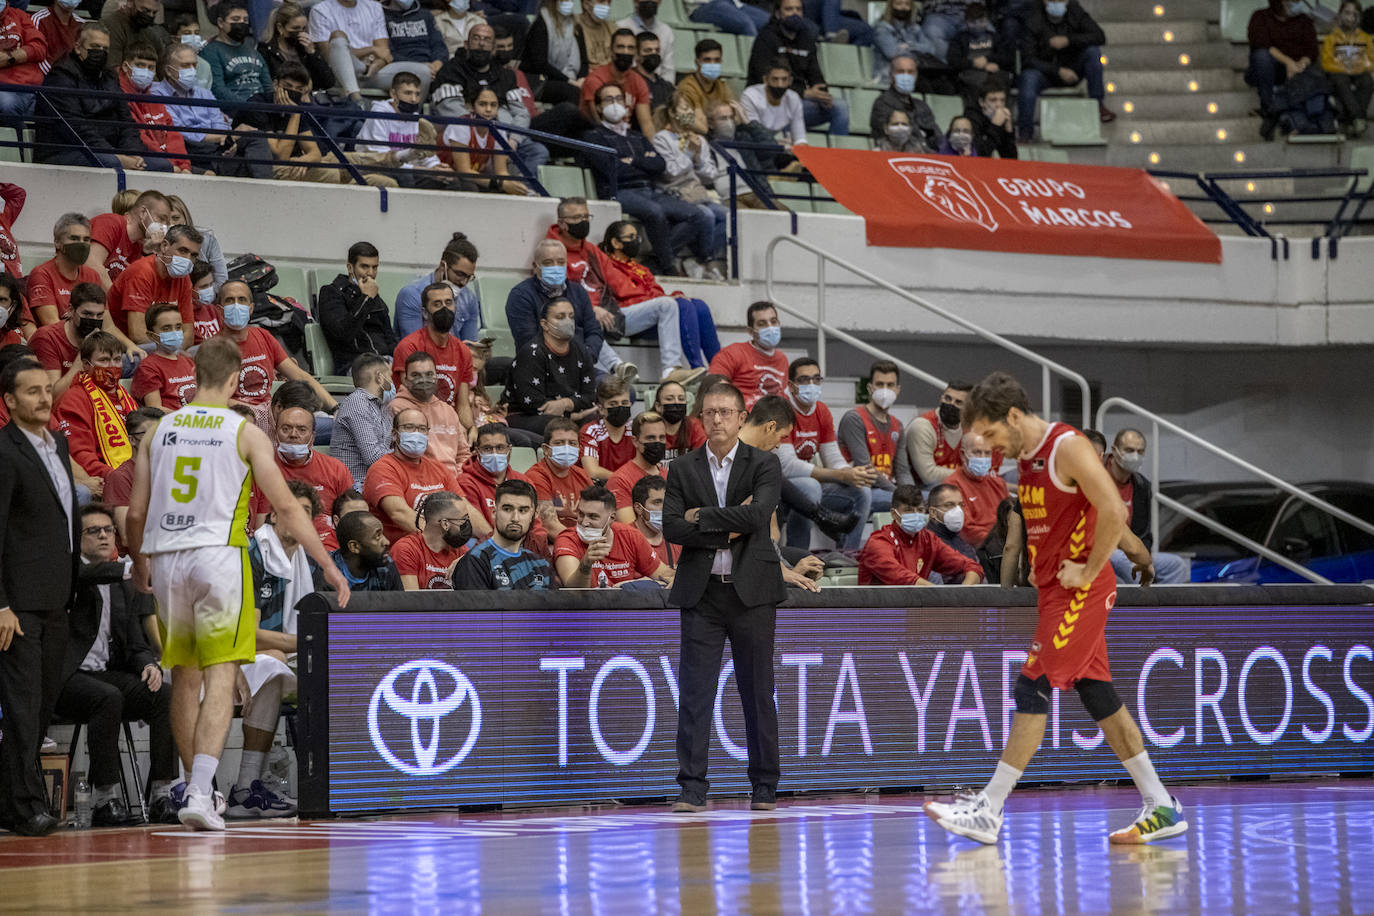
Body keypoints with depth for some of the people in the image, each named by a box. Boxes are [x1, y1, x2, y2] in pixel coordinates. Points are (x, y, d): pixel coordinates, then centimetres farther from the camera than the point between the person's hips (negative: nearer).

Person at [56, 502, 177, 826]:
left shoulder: (124, 586, 20)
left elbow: (136, 642, 16)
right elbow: (81, 576, -24)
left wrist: (149, 665, -6)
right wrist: (123, 569, -36)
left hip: (107, 673, 6)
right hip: (67, 676, -6)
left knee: (165, 695, -21)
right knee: (109, 698, -35)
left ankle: (161, 795, -22)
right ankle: (104, 800, -31)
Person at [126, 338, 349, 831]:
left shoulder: (159, 431, 10)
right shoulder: (246, 433, 0)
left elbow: (136, 512, 11)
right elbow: (285, 506, -3)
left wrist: (138, 563, 29)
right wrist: (328, 564, 4)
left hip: (166, 558, 4)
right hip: (218, 555, -4)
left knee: (185, 678, 15)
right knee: (220, 679, -5)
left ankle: (198, 787, 25)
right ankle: (200, 793, -18)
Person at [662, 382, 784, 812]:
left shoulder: (765, 465, 2)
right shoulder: (683, 469, 8)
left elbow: (758, 515, -15)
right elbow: (672, 527, -4)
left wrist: (702, 517, -9)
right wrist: (728, 529, -11)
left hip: (751, 591, -1)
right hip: (701, 593, 1)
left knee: (758, 692, 4)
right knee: (694, 691, -3)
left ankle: (764, 788, 12)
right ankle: (692, 788, -1)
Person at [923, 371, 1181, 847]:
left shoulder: (1068, 447, -15)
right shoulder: (1027, 457, 14)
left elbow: (1112, 512, -22)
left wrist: (1089, 571, -17)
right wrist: (1139, 553, 20)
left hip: (1080, 592, -10)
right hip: (1054, 592, 10)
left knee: (1032, 690, -10)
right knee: (1099, 696, 9)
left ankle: (988, 812, -9)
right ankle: (1161, 807, 12)